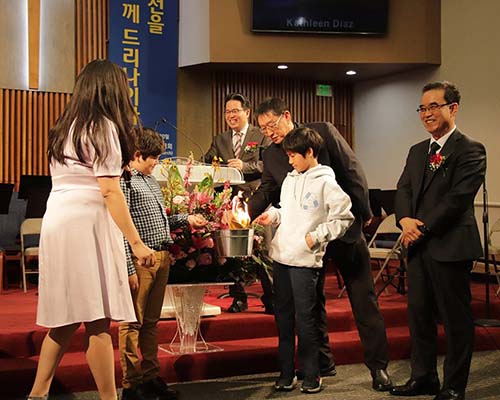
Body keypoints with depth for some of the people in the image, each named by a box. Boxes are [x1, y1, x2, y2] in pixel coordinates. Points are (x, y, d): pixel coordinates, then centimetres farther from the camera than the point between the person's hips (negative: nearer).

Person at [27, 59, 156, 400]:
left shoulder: (66, 127, 19)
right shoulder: (103, 127, -6)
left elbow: (66, 180, 14)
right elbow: (110, 191, -13)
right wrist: (136, 242, -14)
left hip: (56, 222, 8)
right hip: (87, 223, -8)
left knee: (66, 318, 13)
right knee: (97, 321, -5)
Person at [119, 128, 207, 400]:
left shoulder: (152, 180, 17)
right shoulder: (125, 182, -10)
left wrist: (186, 219, 14)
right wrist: (129, 270, -19)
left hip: (161, 258, 9)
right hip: (140, 259, -9)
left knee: (151, 322, 15)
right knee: (133, 323, -1)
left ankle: (151, 377, 24)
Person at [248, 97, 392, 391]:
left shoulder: (323, 132, -7)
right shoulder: (270, 155, 5)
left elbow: (353, 171, -6)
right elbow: (266, 191, -4)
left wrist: (363, 212, -6)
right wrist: (246, 211, -23)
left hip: (344, 225, -4)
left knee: (364, 298, 2)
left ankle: (378, 365, 10)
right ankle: (322, 362, 24)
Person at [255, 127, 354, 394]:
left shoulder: (325, 182, -8)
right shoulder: (290, 179, 13)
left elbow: (344, 217, -9)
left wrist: (317, 236, -15)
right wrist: (273, 216, 7)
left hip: (305, 259, -7)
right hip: (281, 256, 7)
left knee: (305, 317, -1)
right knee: (283, 316, 11)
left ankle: (311, 375, 12)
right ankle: (286, 373, 22)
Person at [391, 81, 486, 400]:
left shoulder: (470, 150, -9)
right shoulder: (417, 151, 16)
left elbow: (458, 197, -17)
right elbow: (404, 189, 10)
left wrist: (423, 228, -15)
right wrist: (405, 219, -10)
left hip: (450, 246, -7)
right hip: (419, 245, 7)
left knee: (456, 318, 3)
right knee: (419, 313, 13)